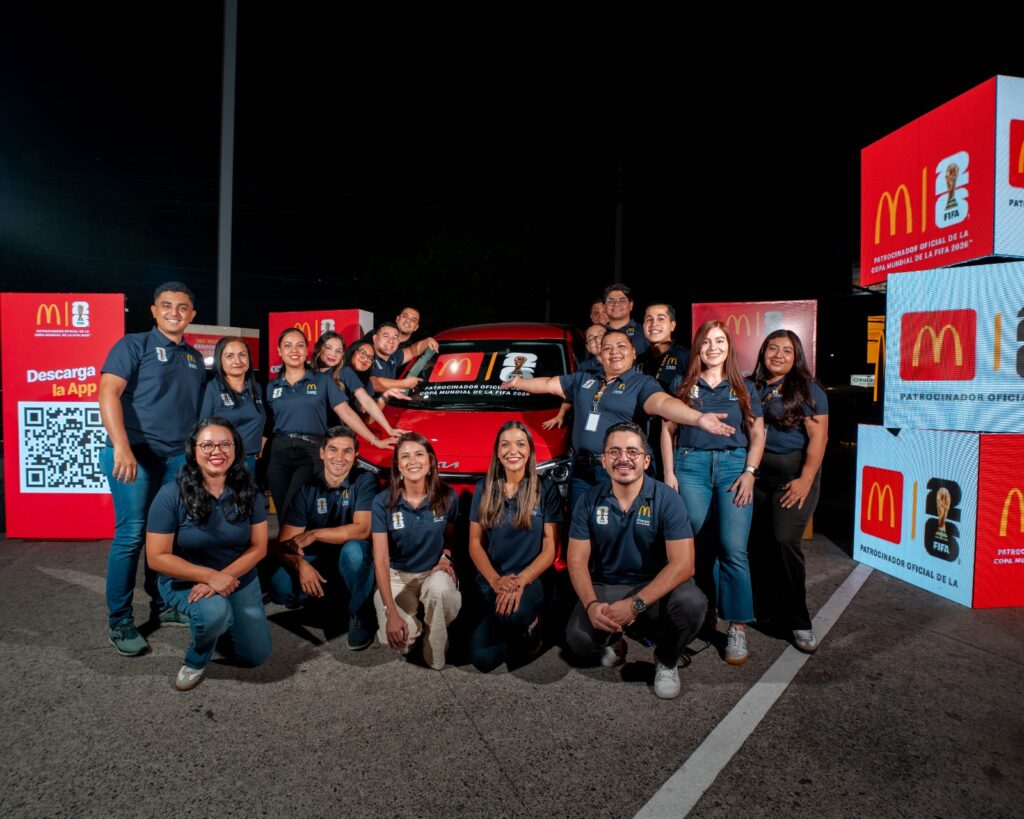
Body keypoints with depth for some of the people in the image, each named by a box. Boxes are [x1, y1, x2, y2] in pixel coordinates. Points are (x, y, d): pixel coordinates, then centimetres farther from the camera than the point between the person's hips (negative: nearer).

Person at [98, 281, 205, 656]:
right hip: (135, 453, -5)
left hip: (177, 457, 6)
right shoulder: (133, 345, -3)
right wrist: (122, 447, -26)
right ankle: (119, 621, 8)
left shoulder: (195, 358, 15)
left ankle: (163, 606, 25)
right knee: (131, 535, -5)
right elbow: (108, 393, -15)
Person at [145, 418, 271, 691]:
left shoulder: (247, 491, -10)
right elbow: (157, 557, -18)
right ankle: (195, 662, -2)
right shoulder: (171, 494, -20)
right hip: (184, 581, -3)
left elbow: (258, 547, -7)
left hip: (237, 578, 4)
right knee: (215, 612, -36)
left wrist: (223, 577, -22)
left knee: (256, 657, 4)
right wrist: (210, 576, -25)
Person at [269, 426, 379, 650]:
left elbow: (362, 529, -24)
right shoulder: (307, 489, -8)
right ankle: (327, 592, 10)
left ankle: (358, 615, -11)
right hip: (316, 559, 3)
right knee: (280, 589, -23)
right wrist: (300, 564, -33)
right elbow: (285, 544, -12)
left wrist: (314, 534, -27)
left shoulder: (364, 481, -14)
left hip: (353, 559, -3)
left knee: (353, 549, -36)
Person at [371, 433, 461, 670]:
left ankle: (436, 658, -8)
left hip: (434, 572, 1)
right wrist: (391, 612, -23)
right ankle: (415, 627, 13)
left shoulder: (447, 497, -8)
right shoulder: (383, 502, -12)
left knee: (440, 589, -38)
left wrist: (445, 557, -13)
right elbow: (381, 559, -14)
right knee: (394, 637, -28)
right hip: (396, 575, 0)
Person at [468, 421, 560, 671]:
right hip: (489, 581, 2)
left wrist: (521, 580, -19)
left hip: (530, 579, -2)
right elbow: (475, 543, 4)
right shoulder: (484, 489, 6)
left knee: (513, 615, -37)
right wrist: (495, 580, -14)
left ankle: (529, 624, 1)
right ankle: (522, 624, 14)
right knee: (482, 658, -18)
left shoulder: (546, 489, -1)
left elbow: (550, 549, -3)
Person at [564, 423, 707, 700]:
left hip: (656, 587, -1)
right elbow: (577, 559, -4)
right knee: (578, 639, -26)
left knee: (692, 603, -33)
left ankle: (666, 661, 3)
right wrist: (591, 604, -23)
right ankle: (612, 642, 16)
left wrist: (635, 604, -28)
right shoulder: (590, 501, -3)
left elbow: (682, 563, -19)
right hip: (605, 588, 2)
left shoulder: (667, 499, -12)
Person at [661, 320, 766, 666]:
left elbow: (757, 434, 11)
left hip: (734, 464, 0)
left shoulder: (743, 386, 13)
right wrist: (669, 473, 1)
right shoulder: (682, 383, 11)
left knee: (733, 548, -10)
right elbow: (668, 430, 10)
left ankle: (737, 627, -2)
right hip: (691, 465, 1)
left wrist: (749, 472, -3)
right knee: (698, 545, 0)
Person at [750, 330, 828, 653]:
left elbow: (818, 437, -9)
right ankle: (772, 602, 26)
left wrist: (806, 479, -16)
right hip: (757, 472, 5)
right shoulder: (751, 387, 9)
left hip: (794, 472, -4)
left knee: (784, 541, -13)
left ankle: (798, 621, 2)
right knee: (759, 541, 6)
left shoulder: (807, 389, -3)